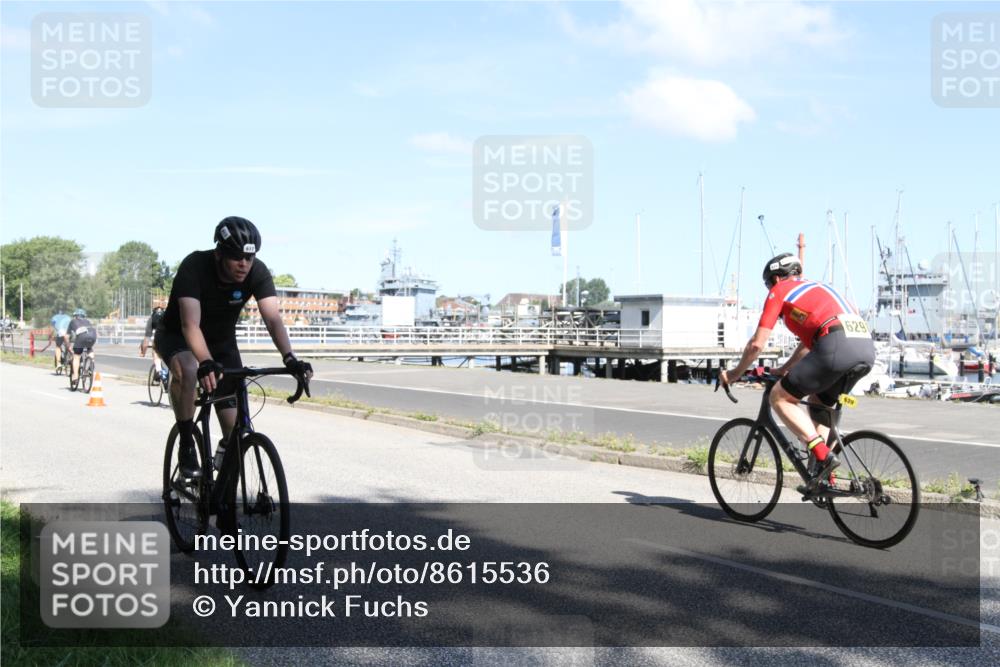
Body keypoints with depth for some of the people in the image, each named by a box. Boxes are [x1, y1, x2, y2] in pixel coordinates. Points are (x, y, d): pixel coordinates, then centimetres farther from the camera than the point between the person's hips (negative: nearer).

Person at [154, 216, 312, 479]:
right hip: (176, 336, -3)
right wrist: (206, 363, -59)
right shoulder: (194, 266, -33)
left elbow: (273, 318, -34)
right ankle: (187, 446, -21)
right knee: (187, 370, -39)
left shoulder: (257, 272, -24)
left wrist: (289, 358, -51)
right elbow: (190, 324, -42)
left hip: (222, 341, 3)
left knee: (235, 429, -6)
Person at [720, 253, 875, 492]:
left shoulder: (780, 291, 15)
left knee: (779, 398, 6)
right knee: (818, 401, 28)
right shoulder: (817, 287, 36)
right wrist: (784, 370, 51)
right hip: (867, 347, 8)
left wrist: (735, 373, 27)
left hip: (835, 346, -8)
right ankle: (821, 472, 20)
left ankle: (822, 455, -7)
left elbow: (757, 344, 12)